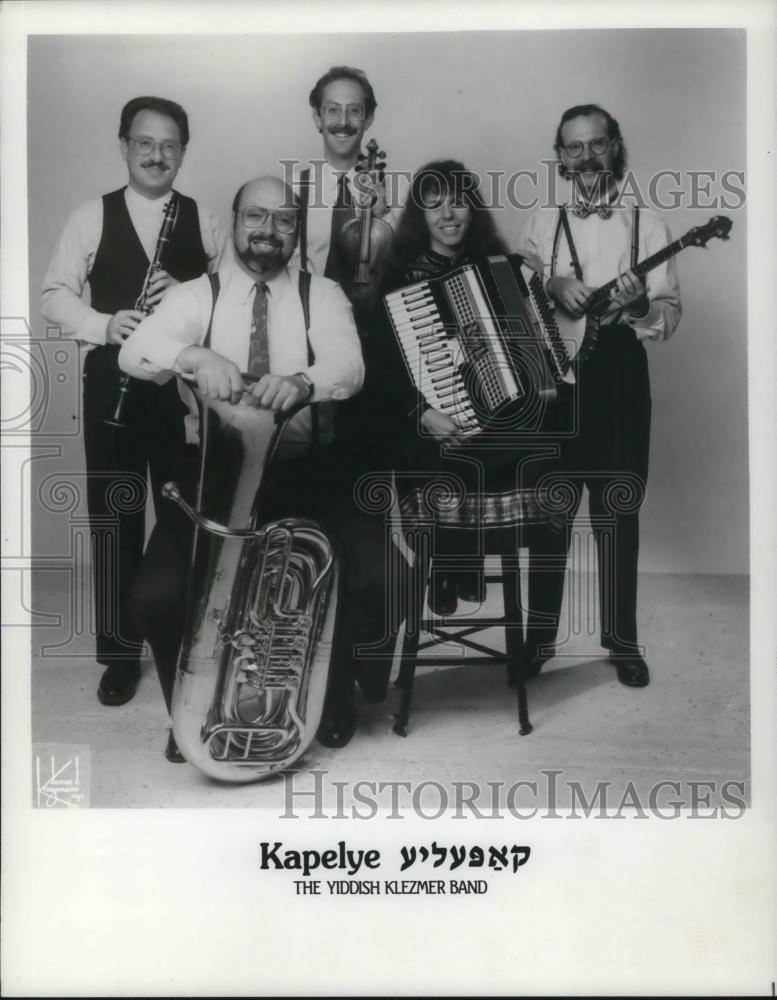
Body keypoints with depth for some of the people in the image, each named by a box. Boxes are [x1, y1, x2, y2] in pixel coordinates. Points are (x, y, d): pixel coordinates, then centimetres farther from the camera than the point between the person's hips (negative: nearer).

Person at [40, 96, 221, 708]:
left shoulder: (204, 221, 8)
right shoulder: (92, 217, 5)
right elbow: (54, 295, 1)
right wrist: (104, 325, -16)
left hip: (185, 385, 1)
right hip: (113, 385, 0)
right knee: (114, 519, 3)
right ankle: (120, 651, 16)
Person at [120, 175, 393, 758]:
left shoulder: (322, 294, 5)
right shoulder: (197, 295, 5)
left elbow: (349, 365, -15)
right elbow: (135, 353, -13)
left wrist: (302, 381, -39)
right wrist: (195, 355, -35)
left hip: (303, 469, 0)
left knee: (370, 576, -22)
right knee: (159, 593, -22)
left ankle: (333, 687, 11)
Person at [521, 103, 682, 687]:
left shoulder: (646, 224, 4)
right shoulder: (543, 224, 10)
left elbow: (670, 315, -1)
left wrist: (639, 305, -22)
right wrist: (553, 287, -11)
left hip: (619, 378, -1)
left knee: (617, 513, 3)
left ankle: (622, 639, 16)